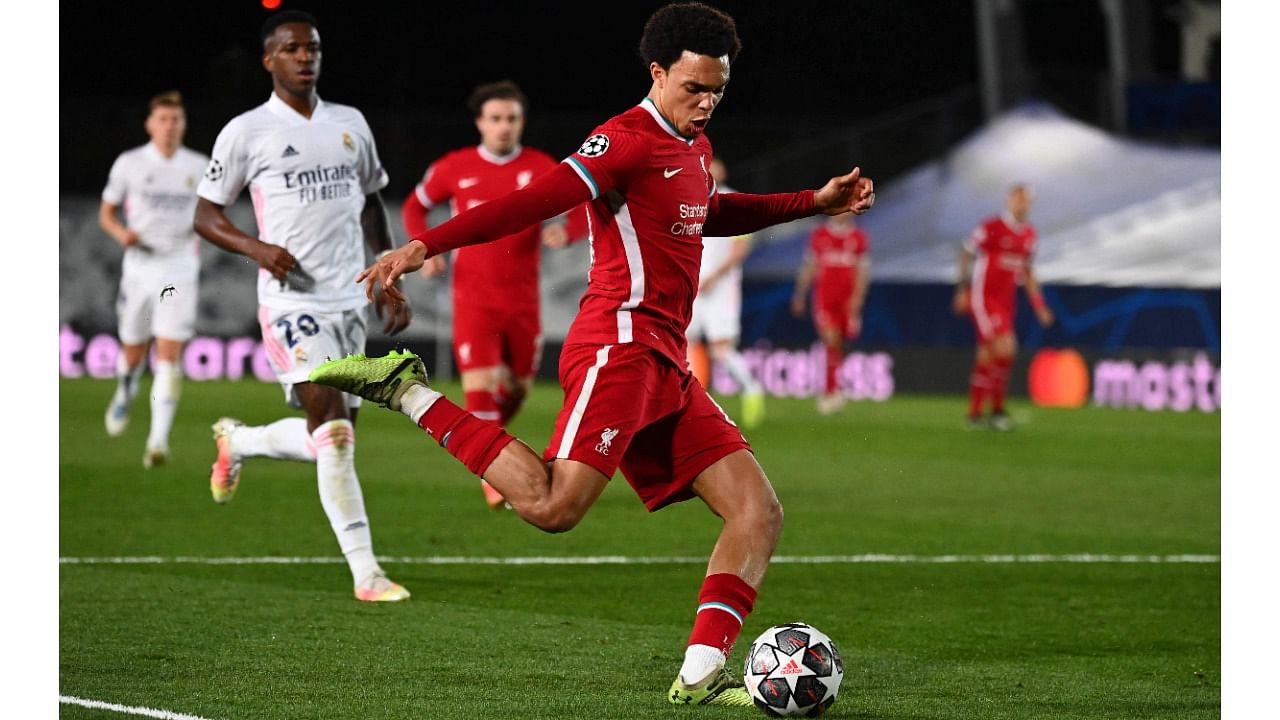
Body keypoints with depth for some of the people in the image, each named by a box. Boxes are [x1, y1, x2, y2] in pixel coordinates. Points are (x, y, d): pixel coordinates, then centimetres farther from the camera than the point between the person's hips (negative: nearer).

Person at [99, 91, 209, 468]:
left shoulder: (198, 166, 4)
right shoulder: (128, 164, -1)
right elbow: (106, 213, 7)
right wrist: (122, 232, -14)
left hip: (180, 270, 0)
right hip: (140, 266, 0)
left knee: (169, 355, -13)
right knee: (133, 351, 12)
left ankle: (158, 439, -17)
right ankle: (124, 395, 47)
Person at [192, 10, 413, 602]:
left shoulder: (350, 124, 13)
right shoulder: (246, 132, -2)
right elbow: (205, 214, 3)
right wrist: (257, 248, -15)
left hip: (349, 301, 6)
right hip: (292, 302, -6)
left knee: (332, 437, 9)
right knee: (334, 431, -18)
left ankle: (237, 442, 38)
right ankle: (365, 573, -18)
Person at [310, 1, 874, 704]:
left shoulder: (693, 144, 22)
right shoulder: (628, 140, -8)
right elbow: (535, 200, -20)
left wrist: (812, 203, 42)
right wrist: (426, 245, -30)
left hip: (666, 368, 9)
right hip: (620, 343, -9)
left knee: (759, 513, 1)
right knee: (554, 507, -25)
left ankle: (699, 676, -3)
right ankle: (408, 392, -10)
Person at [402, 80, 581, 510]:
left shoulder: (541, 168, -2)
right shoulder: (454, 168, 0)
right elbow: (414, 206, 14)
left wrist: (563, 231, -29)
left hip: (522, 301, 2)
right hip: (473, 298, -2)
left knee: (518, 387, 13)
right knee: (480, 386, -14)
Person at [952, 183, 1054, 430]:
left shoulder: (1029, 234, 9)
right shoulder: (991, 227, -12)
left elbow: (1027, 271, 19)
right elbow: (966, 253, -3)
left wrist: (1039, 305, 15)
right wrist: (963, 290, -5)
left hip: (1006, 299, 7)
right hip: (983, 297, -7)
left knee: (987, 354, 10)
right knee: (1004, 347, -16)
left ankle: (974, 412, 18)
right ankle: (997, 409, -7)